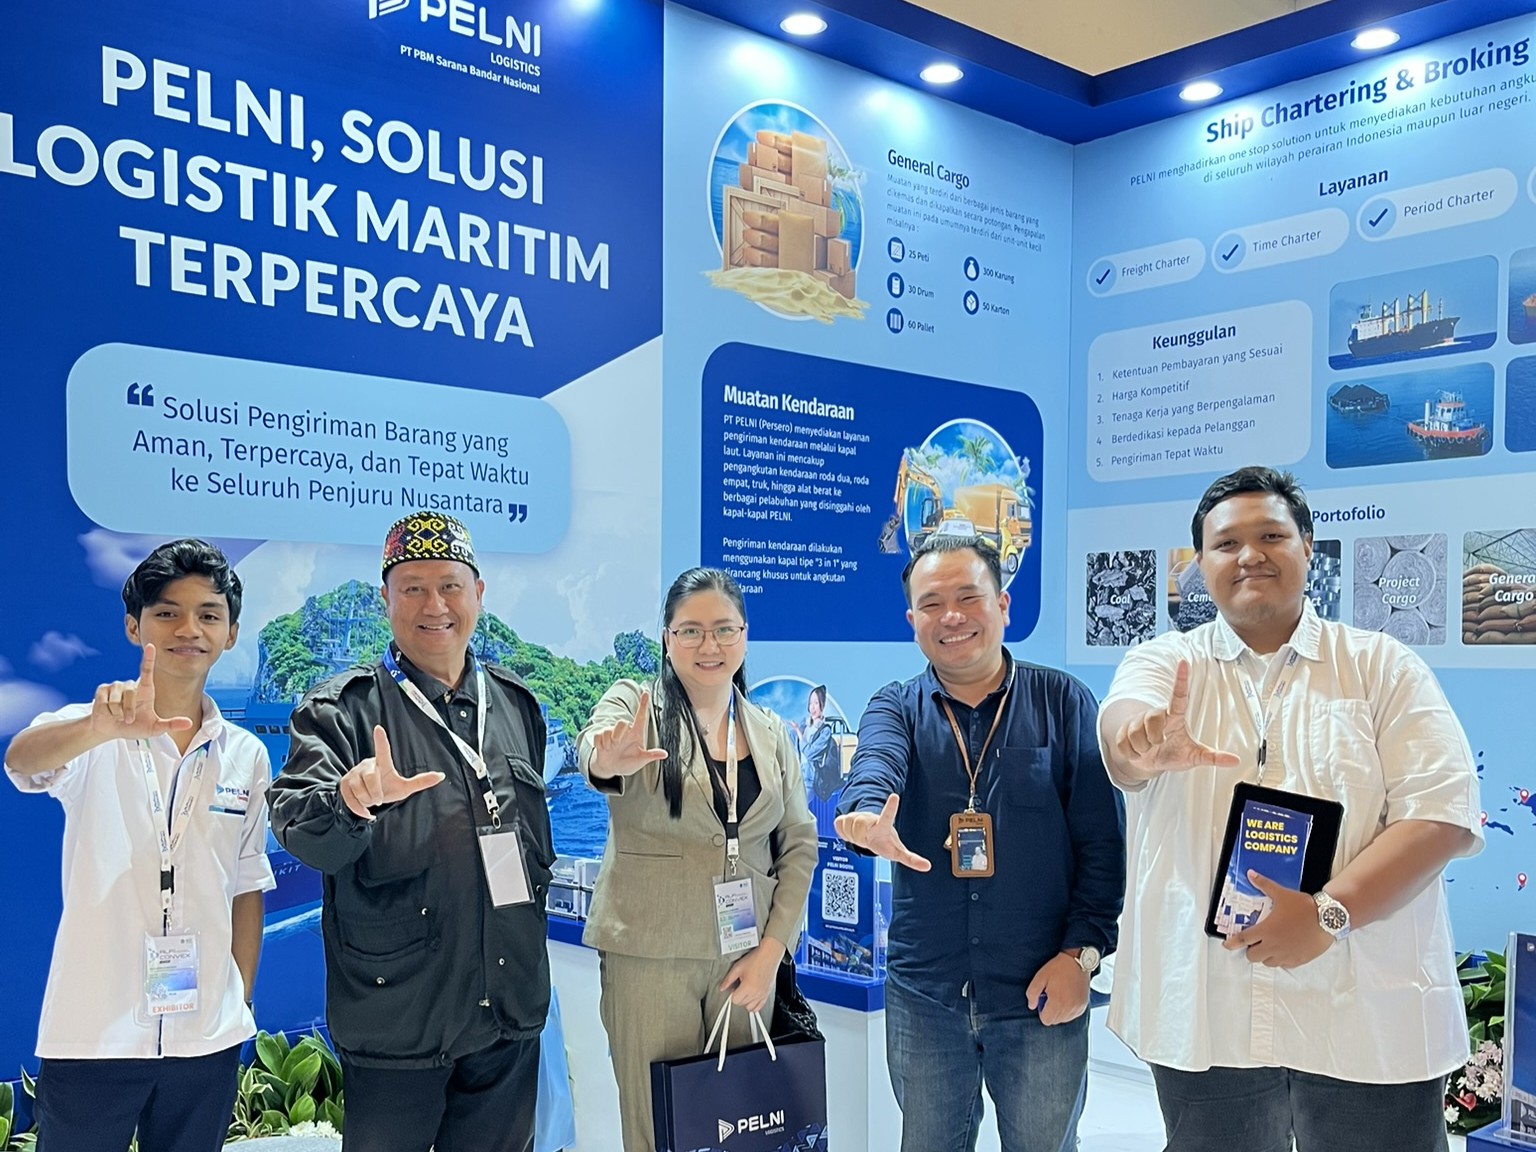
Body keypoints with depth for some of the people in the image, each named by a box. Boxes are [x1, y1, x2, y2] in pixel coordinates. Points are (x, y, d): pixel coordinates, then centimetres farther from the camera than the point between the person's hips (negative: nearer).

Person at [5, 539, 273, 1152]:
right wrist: (102, 728, -47)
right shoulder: (91, 738, -4)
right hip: (91, 1033, -3)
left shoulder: (247, 755, 6)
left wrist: (240, 1004, 9)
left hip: (206, 1038, 3)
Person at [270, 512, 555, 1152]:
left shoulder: (516, 705, 7)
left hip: (509, 1012, 4)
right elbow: (298, 829, -20)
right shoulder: (344, 709, -7)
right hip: (396, 1021, -4)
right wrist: (351, 802, -39)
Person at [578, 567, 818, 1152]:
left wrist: (771, 949, -2)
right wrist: (609, 759, -51)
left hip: (747, 957, 4)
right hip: (650, 954, -3)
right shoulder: (634, 704, -4)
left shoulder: (771, 732, 8)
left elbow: (799, 845, 7)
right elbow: (594, 744, -27)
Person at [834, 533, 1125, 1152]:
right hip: (924, 991, 2)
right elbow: (875, 766, -23)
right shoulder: (896, 708, 1)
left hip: (1042, 992, -1)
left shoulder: (1063, 701, -2)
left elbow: (1101, 839, -3)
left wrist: (1081, 952, -11)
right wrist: (868, 816, -45)